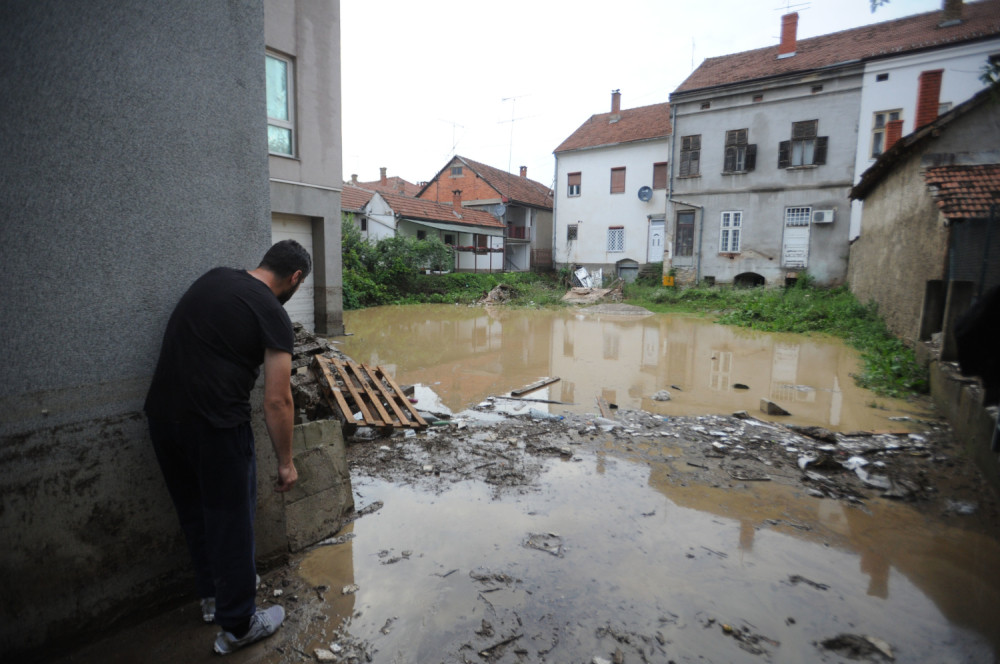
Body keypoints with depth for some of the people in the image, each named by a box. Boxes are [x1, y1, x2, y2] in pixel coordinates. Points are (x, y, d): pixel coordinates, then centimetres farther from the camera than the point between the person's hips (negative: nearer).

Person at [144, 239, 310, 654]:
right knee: (231, 520, 7)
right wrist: (286, 463, -2)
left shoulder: (212, 278, 10)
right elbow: (276, 401, -12)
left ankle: (212, 595, 43)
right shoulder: (273, 315, -11)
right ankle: (238, 626, 23)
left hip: (161, 413, 8)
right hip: (214, 425, -8)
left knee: (193, 511, 23)